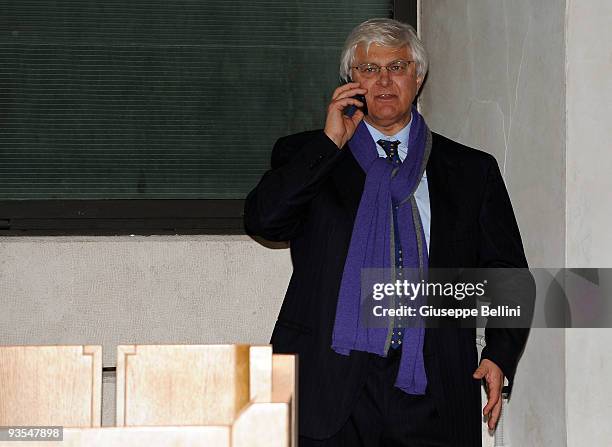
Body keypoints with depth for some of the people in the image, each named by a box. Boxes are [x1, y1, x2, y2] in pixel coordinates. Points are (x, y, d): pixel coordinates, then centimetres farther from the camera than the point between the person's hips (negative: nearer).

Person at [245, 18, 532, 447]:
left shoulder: (472, 170, 14)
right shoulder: (306, 157, 13)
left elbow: (506, 273, 13)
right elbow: (262, 220, -4)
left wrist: (499, 355, -2)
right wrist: (330, 142, -5)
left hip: (431, 388, 1)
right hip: (331, 381, -1)